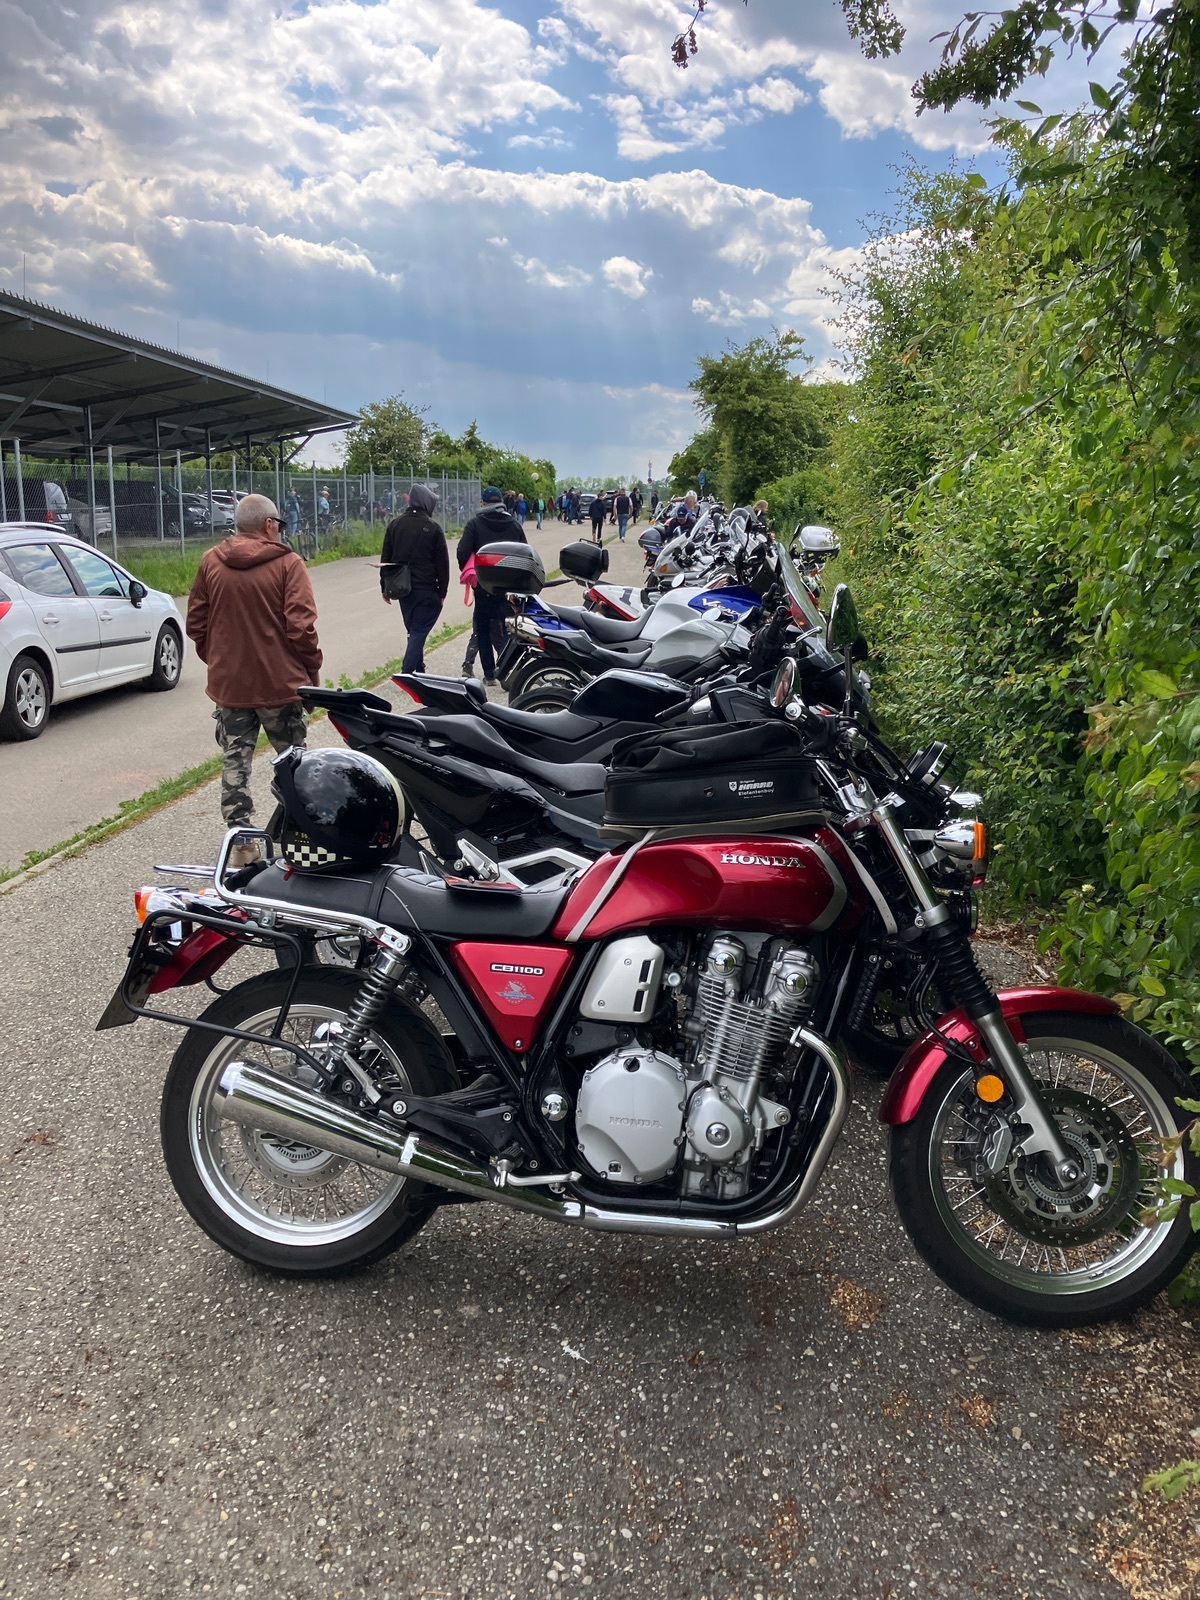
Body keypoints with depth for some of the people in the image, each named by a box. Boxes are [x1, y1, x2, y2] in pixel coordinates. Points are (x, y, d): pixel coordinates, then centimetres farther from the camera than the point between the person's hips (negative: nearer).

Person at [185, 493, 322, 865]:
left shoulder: (210, 563, 3)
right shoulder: (287, 563, -9)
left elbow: (195, 624, 6)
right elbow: (301, 627, -15)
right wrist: (312, 671, -3)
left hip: (227, 682, 3)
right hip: (280, 682, -3)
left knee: (235, 763, 9)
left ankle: (240, 843, 9)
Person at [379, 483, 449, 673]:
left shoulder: (394, 524, 5)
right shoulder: (432, 528, -9)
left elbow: (385, 559, 8)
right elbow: (442, 563, -7)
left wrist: (385, 587, 14)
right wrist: (442, 591, 1)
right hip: (427, 590, -5)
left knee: (413, 631, 17)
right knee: (419, 632, -5)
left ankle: (418, 671, 23)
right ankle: (407, 674, -15)